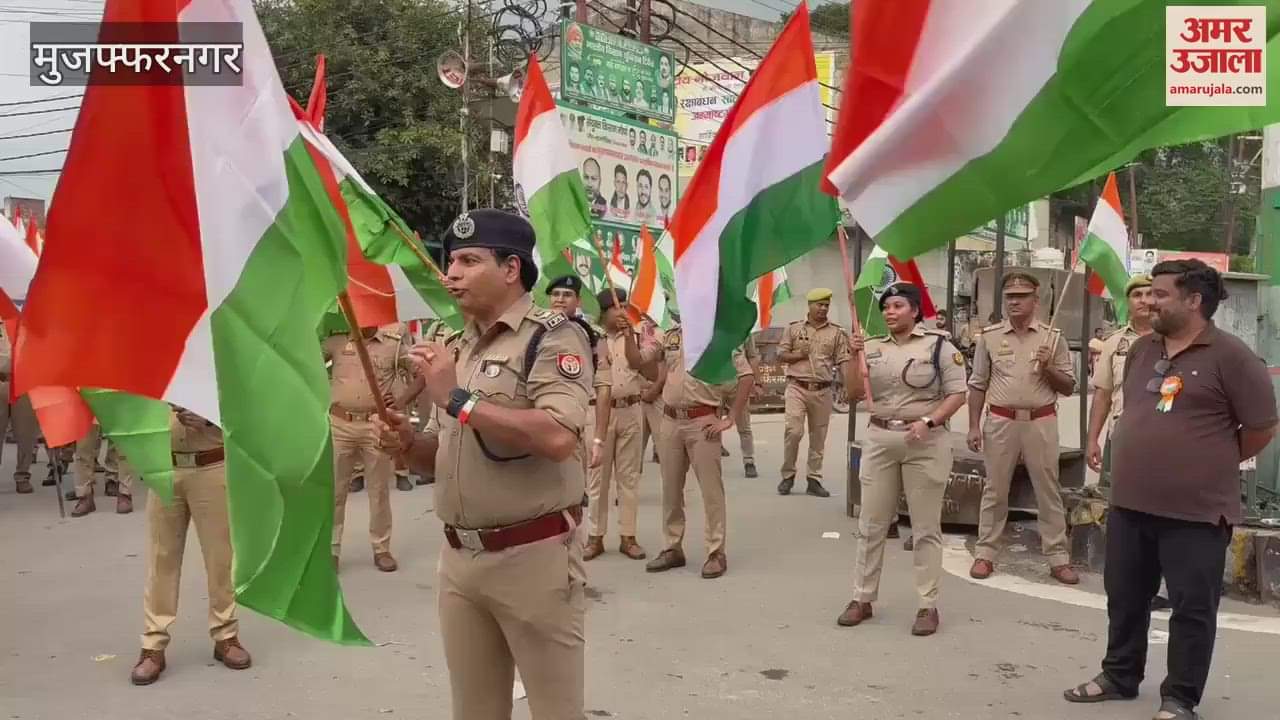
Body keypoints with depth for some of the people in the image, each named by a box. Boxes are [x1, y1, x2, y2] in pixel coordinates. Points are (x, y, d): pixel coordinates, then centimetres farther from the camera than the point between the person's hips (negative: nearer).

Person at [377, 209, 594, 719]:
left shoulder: (553, 336, -11)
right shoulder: (455, 347, 13)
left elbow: (557, 437, -26)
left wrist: (459, 399, -20)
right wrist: (409, 443, -2)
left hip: (533, 557, -7)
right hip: (458, 559, 7)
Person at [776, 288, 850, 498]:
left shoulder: (836, 332, 7)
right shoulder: (794, 328, 6)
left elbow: (842, 362, 3)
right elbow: (781, 356, 7)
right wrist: (800, 355, -10)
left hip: (822, 391, 2)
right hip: (797, 387, -2)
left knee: (818, 437, 6)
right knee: (794, 431, -12)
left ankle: (814, 480, 15)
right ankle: (788, 475, 4)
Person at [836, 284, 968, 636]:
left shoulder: (939, 345, -3)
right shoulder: (872, 348, 8)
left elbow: (957, 394, -5)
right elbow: (854, 394, 7)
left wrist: (927, 421, -19)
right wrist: (852, 357, -6)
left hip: (925, 443, -4)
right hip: (879, 440, 4)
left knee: (926, 528, 3)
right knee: (871, 524, 9)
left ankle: (928, 605, 12)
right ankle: (862, 599, 19)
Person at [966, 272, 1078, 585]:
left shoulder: (1052, 337, 2)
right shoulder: (989, 336, 3)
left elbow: (1068, 387, 4)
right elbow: (978, 385, 7)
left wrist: (1048, 368, -14)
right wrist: (974, 426, 1)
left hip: (1041, 423, 0)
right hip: (1000, 422, 1)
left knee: (1048, 491, 6)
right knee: (994, 490, 8)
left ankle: (1058, 558, 16)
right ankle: (985, 554, 17)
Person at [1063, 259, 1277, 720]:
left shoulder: (1229, 355, -11)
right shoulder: (1141, 349, 9)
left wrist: (1211, 465, 3)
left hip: (1196, 511, -7)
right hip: (1129, 503, 7)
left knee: (1192, 608, 6)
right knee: (1125, 597, 17)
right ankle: (1120, 676, 35)